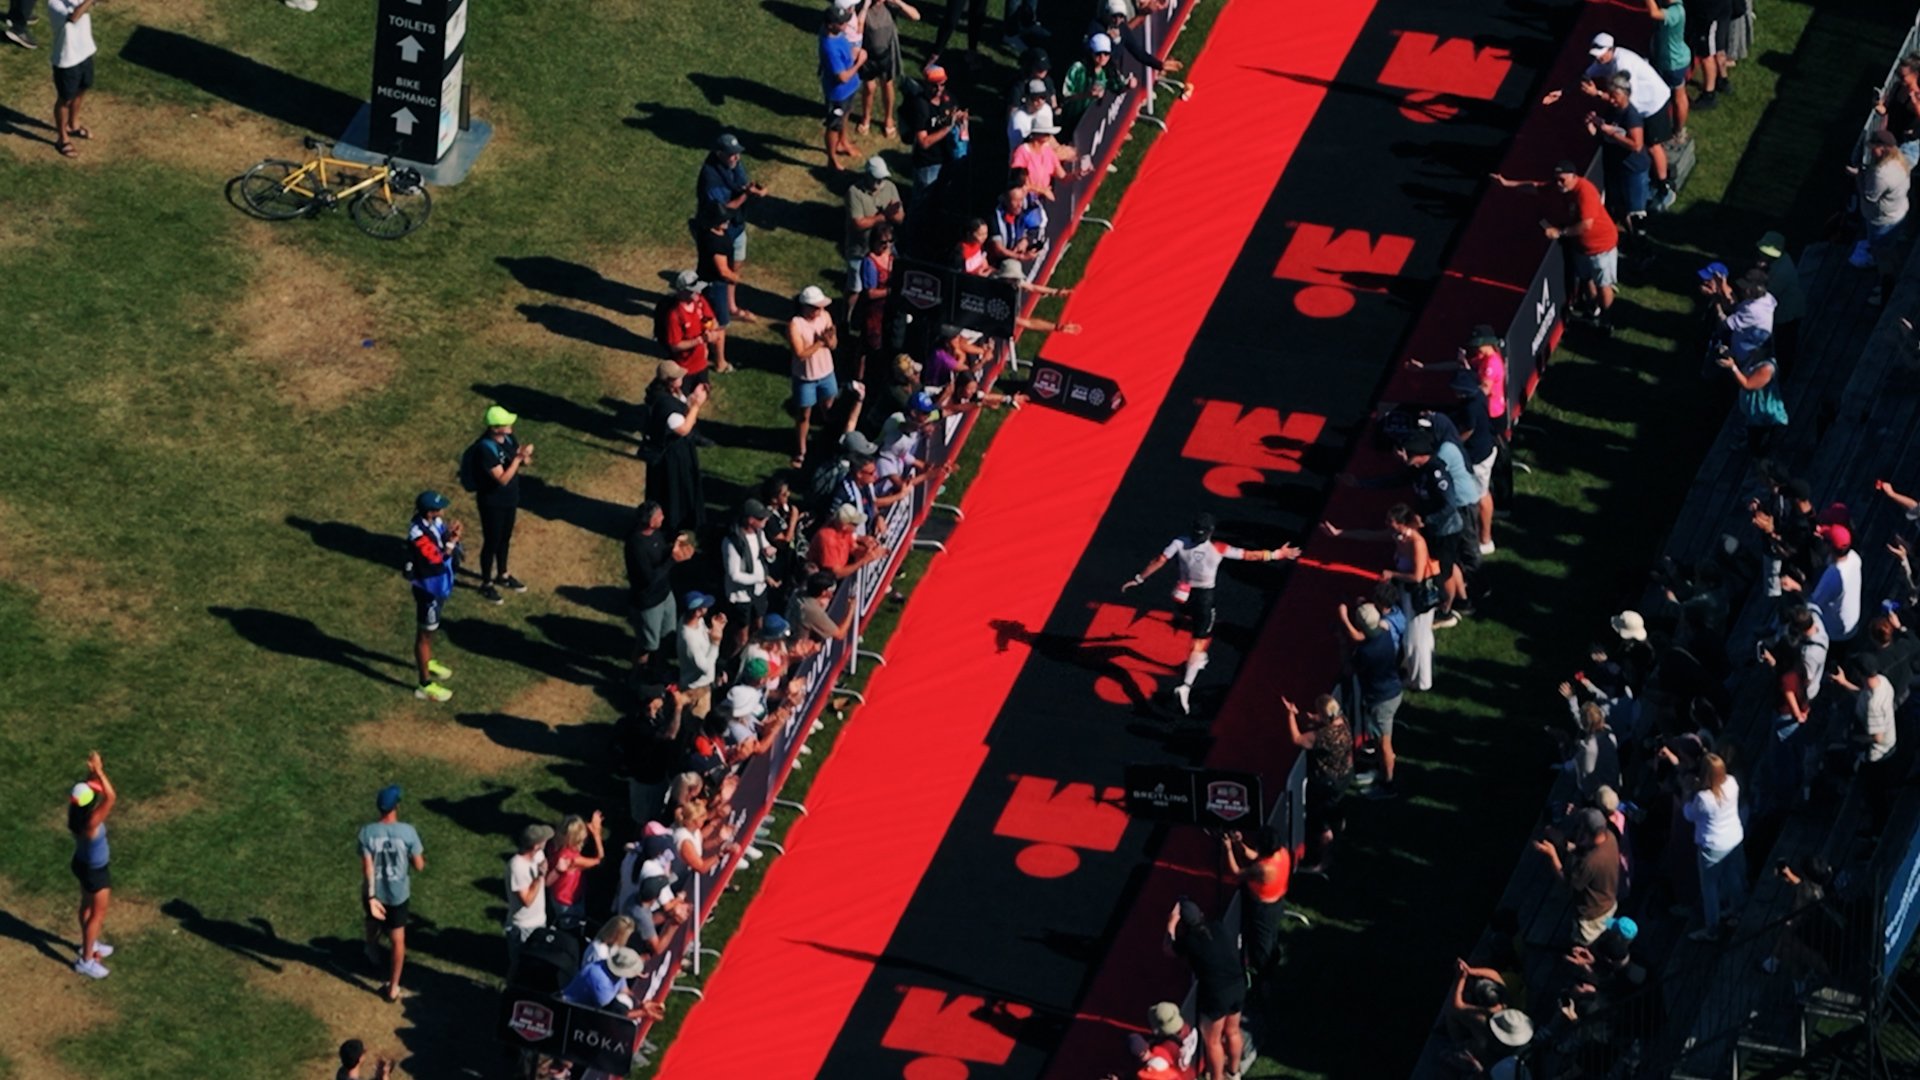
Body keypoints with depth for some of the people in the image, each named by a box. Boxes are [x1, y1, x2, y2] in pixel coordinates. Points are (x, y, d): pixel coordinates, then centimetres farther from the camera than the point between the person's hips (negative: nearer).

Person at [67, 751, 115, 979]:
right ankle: (86, 960, 23)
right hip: (95, 872, -8)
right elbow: (111, 797, -48)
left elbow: (90, 785, -7)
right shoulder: (91, 822, -39)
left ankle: (89, 944, 50)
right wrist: (99, 771, -46)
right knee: (98, 913, 11)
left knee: (88, 905, 29)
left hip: (82, 864, 8)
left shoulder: (75, 812, -17)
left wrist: (94, 771, -25)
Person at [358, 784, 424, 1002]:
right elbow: (419, 865, -13)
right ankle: (393, 988, 14)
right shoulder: (408, 831, -21)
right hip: (399, 893, -2)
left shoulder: (367, 832, -18)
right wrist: (421, 856, 9)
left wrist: (372, 896, -19)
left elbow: (367, 867, -20)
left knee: (373, 925, 33)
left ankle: (373, 955, 63)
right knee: (398, 939, 11)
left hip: (375, 892, 2)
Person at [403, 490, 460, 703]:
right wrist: (450, 542, -32)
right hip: (428, 588, -9)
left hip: (438, 586, 9)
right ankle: (425, 685, 19)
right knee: (425, 634, 6)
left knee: (430, 628, 30)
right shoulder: (419, 536, -36)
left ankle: (426, 662, 54)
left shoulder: (434, 522, -9)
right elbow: (439, 564, -32)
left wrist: (450, 535, -18)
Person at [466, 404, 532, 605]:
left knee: (505, 538, 24)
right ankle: (486, 585, 25)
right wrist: (519, 457, -34)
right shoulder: (485, 448, -31)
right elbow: (503, 478, -31)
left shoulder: (508, 438, -6)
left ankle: (502, 576, 43)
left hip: (510, 498, 8)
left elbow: (519, 462, 4)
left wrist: (524, 457, -19)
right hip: (492, 503, -8)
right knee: (491, 543, 8)